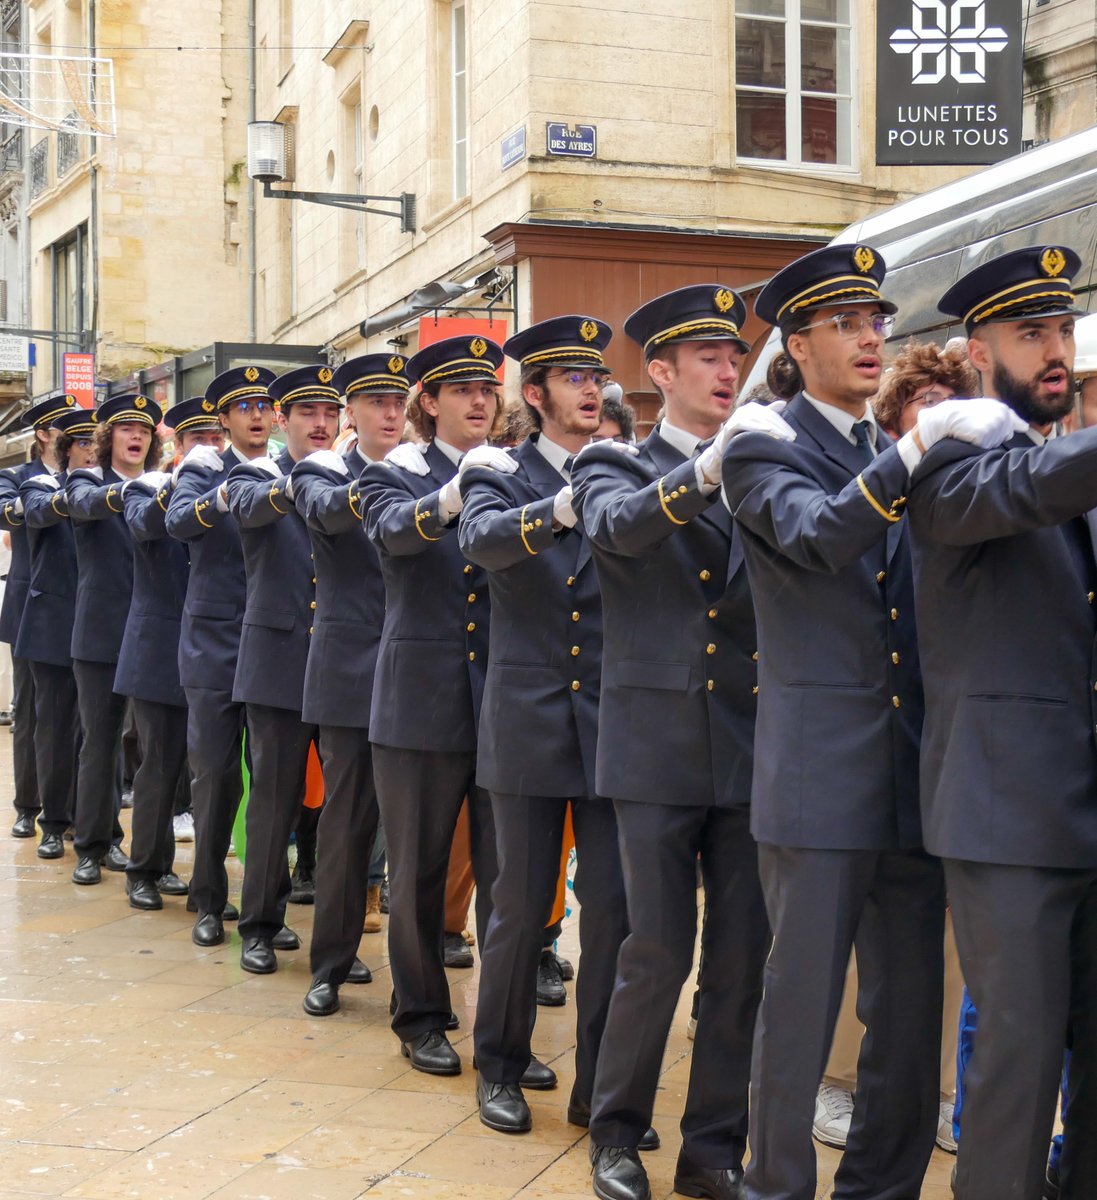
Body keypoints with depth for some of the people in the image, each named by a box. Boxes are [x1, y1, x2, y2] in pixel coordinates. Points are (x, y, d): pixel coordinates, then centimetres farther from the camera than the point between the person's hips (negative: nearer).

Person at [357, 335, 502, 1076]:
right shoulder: (397, 477, 2)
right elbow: (397, 530, -22)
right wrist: (452, 499, -43)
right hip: (424, 702, -2)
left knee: (506, 874, 4)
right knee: (419, 873, 9)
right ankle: (422, 1019, 23)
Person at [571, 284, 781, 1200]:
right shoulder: (617, 465, 4)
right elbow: (619, 526, -20)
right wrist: (709, 468, -35)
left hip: (751, 747, 3)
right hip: (660, 746, -3)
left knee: (743, 956, 6)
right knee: (660, 951, -1)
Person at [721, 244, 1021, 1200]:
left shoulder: (900, 459, 17)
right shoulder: (762, 449, -2)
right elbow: (818, 535, -21)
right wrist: (917, 445, -32)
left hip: (914, 775, 6)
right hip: (822, 777, -6)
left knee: (911, 1011, 11)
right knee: (802, 1006, 1)